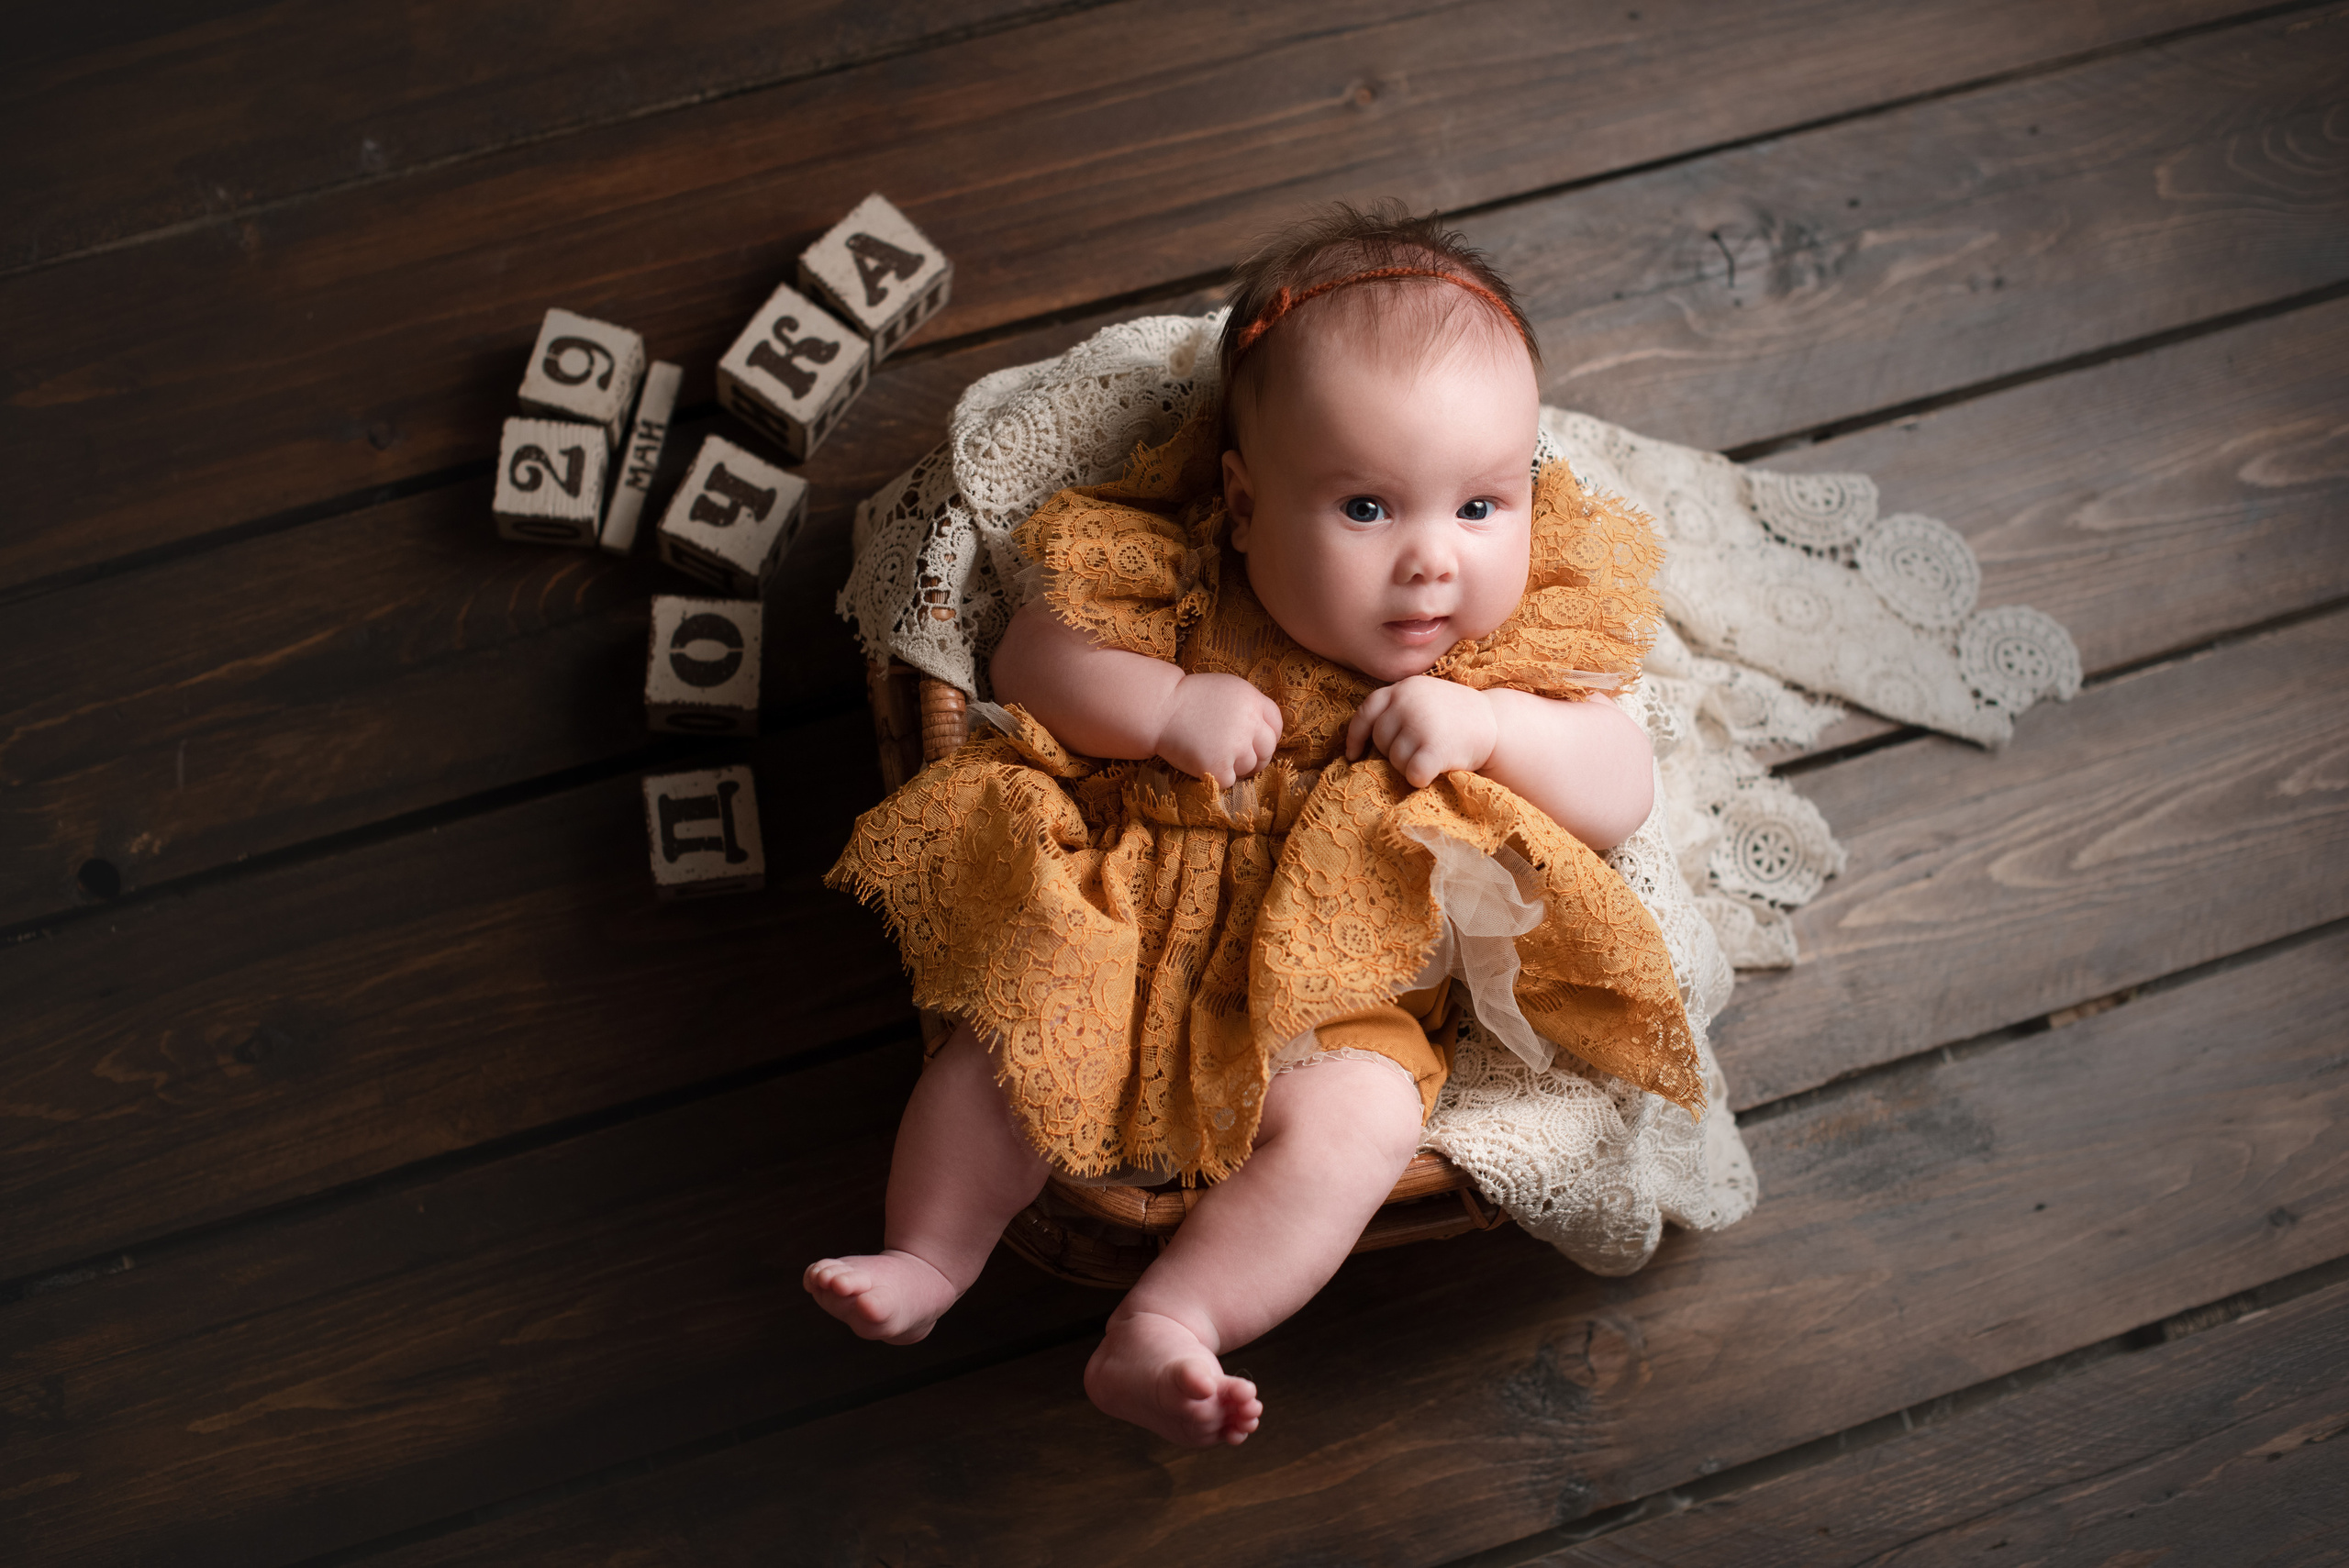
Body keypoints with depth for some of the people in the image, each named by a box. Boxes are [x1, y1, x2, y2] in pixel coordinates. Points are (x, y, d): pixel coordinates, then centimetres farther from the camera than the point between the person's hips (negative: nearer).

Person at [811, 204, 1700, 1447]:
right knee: (1012, 1029, -18)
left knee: (1356, 1121, -28)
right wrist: (1169, 708, -19)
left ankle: (1160, 1330, -27)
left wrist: (1491, 723, -22)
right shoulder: (1181, 576, -5)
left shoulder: (1523, 642, -3)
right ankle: (927, 1261, 0)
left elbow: (1624, 796, -5)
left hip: (1342, 989, -1)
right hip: (1124, 921, 1)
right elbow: (1029, 658, -2)